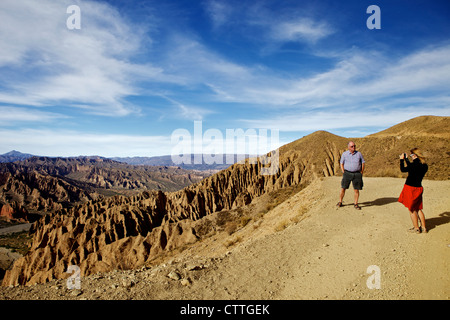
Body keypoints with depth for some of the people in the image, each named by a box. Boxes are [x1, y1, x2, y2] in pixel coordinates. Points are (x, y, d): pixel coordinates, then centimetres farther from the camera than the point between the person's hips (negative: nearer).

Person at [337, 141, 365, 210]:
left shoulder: (359, 154, 4)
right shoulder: (344, 154, 2)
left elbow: (363, 163, 9)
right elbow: (341, 164, 7)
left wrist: (361, 173, 3)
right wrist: (344, 173, -2)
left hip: (357, 174, 1)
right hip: (347, 173, 0)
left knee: (356, 190, 0)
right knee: (343, 188, -1)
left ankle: (355, 204, 12)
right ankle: (340, 202, 13)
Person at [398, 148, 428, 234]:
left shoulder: (414, 165, -21)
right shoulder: (424, 166, 3)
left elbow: (403, 169, -10)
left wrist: (402, 159, 2)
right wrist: (406, 159, 19)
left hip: (410, 188, -7)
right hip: (418, 188, 7)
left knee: (412, 209, 7)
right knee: (418, 209, 18)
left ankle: (416, 228, 14)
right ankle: (423, 227, 21)